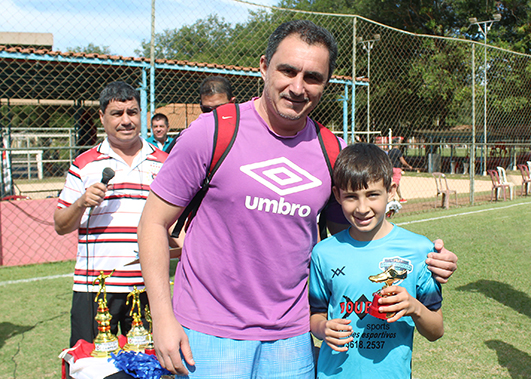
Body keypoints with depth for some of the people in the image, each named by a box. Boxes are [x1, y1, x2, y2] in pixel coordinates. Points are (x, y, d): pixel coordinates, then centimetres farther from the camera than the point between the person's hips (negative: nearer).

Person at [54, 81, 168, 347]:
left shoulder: (162, 163, 9)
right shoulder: (83, 165, 6)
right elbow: (61, 226, 7)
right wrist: (81, 203, -11)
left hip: (148, 286, 1)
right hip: (93, 287, 0)